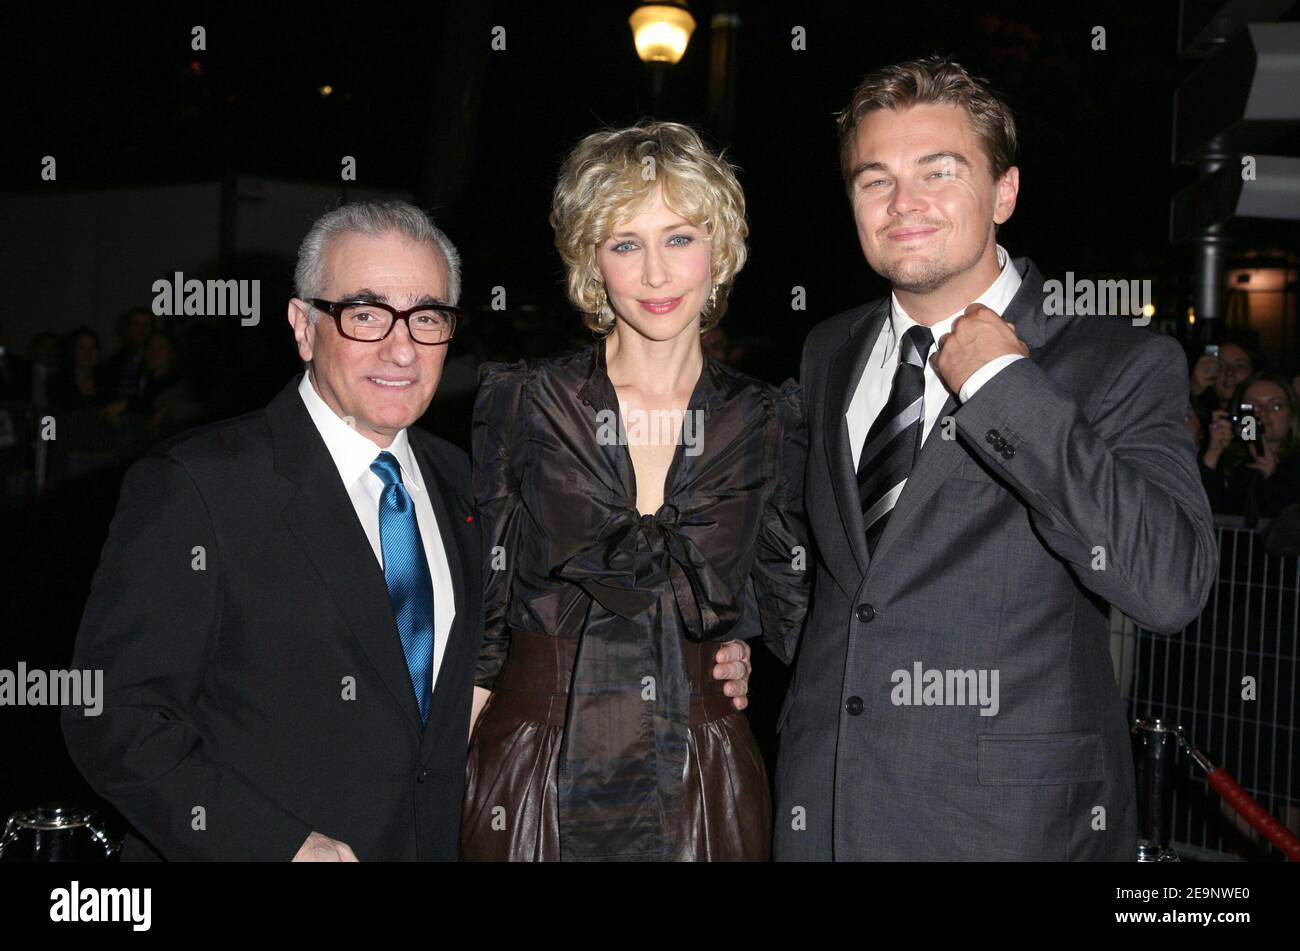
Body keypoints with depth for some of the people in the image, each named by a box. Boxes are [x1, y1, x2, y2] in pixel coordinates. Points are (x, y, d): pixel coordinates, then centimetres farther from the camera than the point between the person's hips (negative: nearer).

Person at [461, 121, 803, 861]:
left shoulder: (771, 424, 1)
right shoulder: (520, 404, -3)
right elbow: (477, 613, -1)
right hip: (536, 790, -1)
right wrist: (451, 796, -5)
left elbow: (789, 607, 14)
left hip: (703, 791, 1)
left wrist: (746, 657, -3)